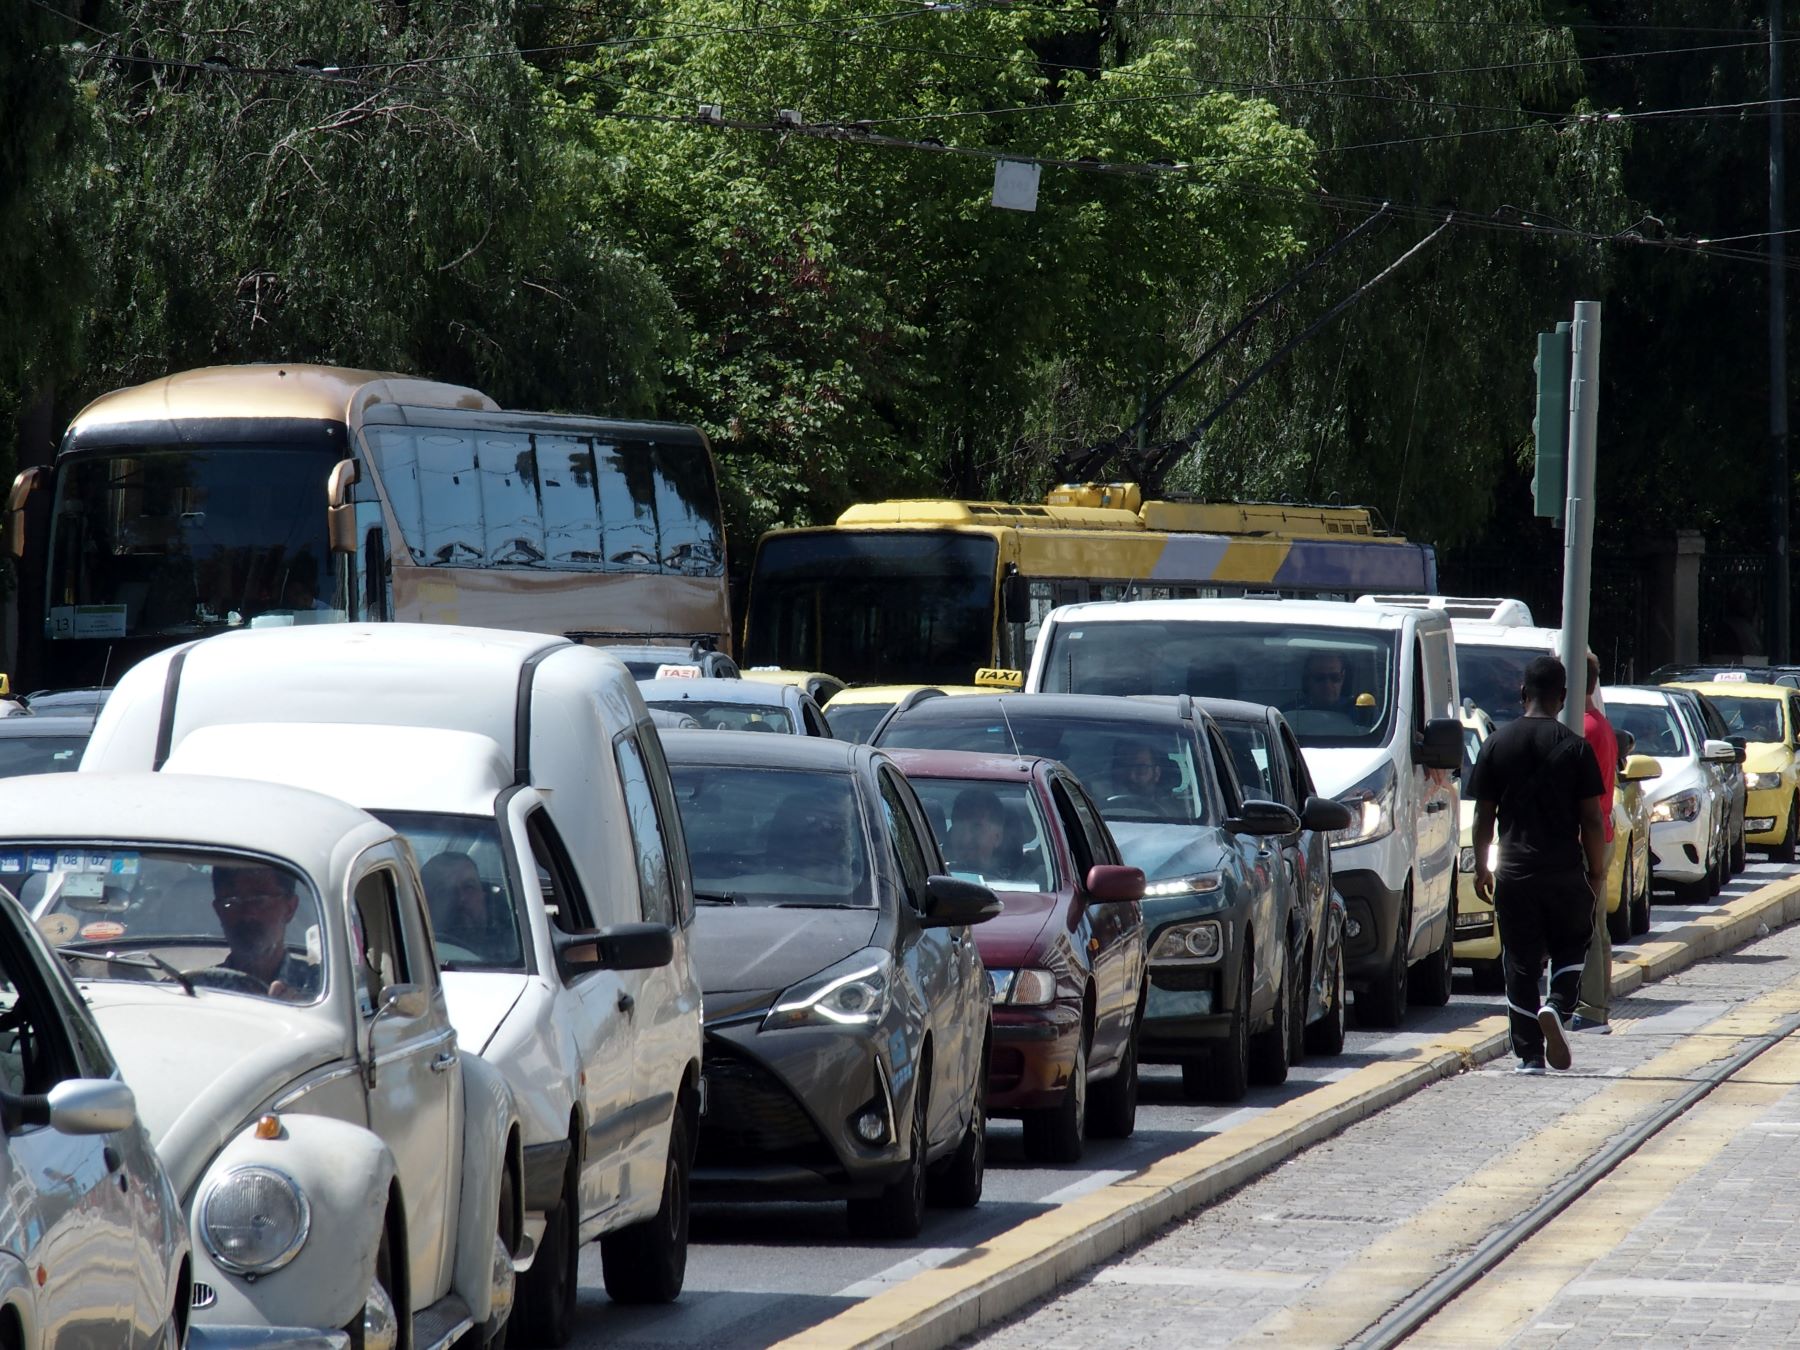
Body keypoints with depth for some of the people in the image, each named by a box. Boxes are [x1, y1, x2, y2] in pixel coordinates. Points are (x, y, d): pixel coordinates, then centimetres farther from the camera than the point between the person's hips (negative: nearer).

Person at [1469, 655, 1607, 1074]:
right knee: (1571, 946, 16)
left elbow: (1484, 815, 4)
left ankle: (1529, 1055, 5)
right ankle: (1557, 1007, -11)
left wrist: (1481, 868, 14)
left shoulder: (1497, 745, 1)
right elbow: (1591, 820, -3)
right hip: (1565, 870, -1)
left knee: (1520, 964, 6)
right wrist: (1597, 871, 7)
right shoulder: (1576, 748, -5)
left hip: (1514, 872, 1)